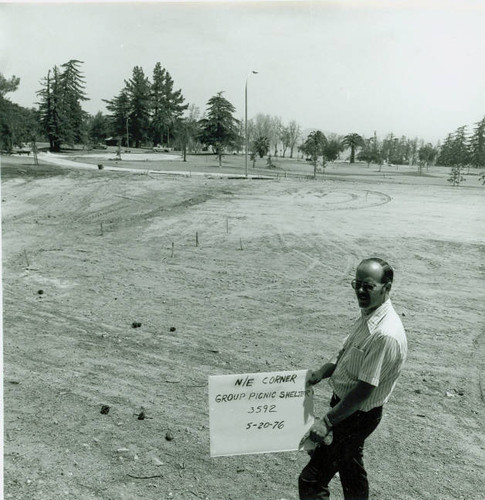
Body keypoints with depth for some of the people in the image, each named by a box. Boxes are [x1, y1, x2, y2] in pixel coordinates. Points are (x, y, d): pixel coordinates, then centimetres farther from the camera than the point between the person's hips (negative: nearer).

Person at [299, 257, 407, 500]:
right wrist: (323, 371, -4)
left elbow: (365, 390, -29)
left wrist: (327, 422, -25)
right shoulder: (367, 314, -1)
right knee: (350, 469, 28)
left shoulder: (385, 335, -31)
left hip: (358, 414, -9)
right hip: (344, 401, 9)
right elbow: (346, 350, 12)